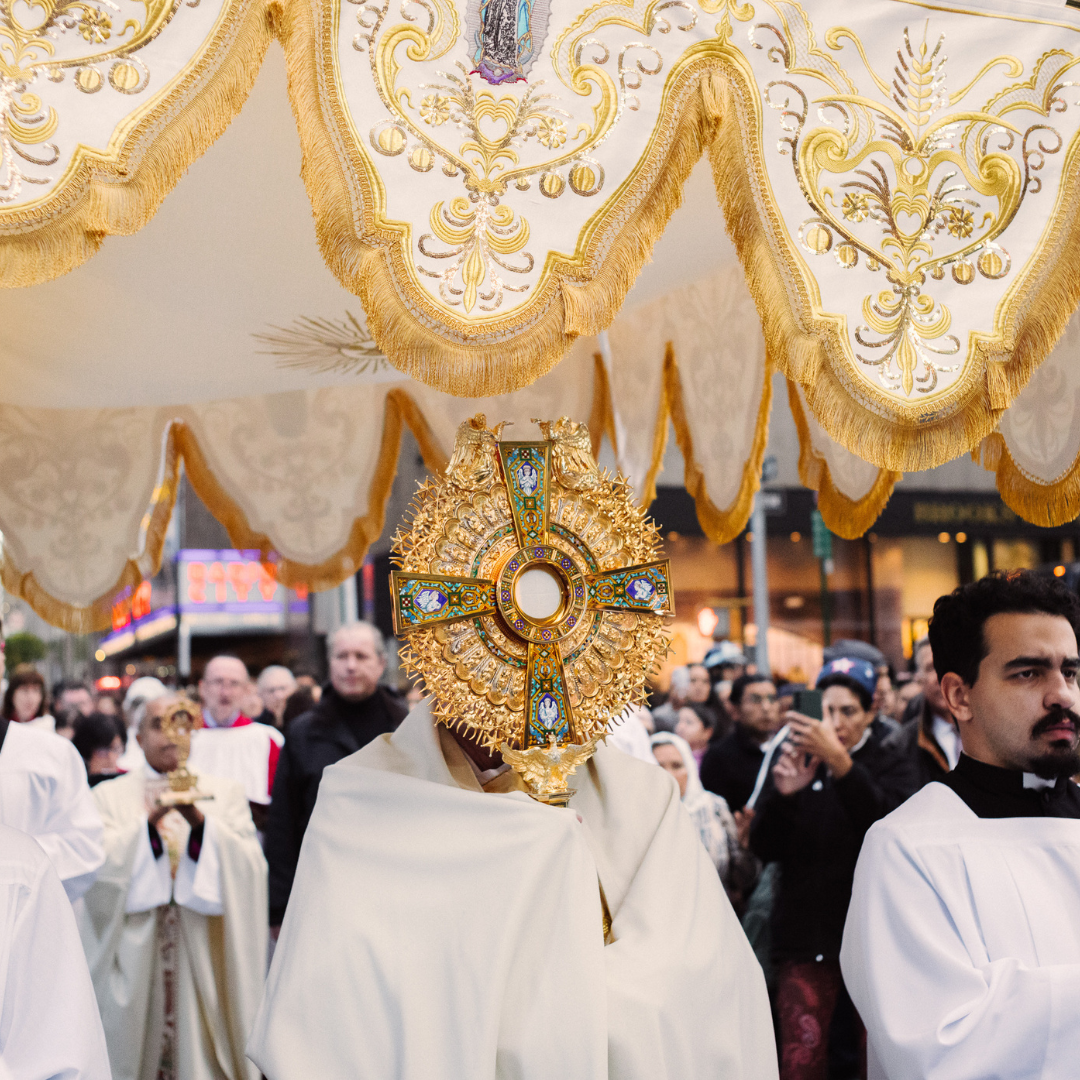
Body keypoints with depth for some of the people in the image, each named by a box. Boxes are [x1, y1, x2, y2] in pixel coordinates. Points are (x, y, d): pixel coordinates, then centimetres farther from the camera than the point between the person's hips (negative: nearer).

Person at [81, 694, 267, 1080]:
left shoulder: (225, 794, 8)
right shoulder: (110, 796, 7)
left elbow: (250, 867, -5)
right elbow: (98, 867, -8)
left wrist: (200, 821, -18)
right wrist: (150, 821, -19)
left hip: (203, 957, 0)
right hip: (136, 954, 0)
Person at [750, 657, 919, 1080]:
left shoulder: (892, 764, 5)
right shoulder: (797, 758, 9)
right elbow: (765, 848, 2)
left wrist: (839, 762, -31)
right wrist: (782, 795, -18)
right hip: (806, 934, 1)